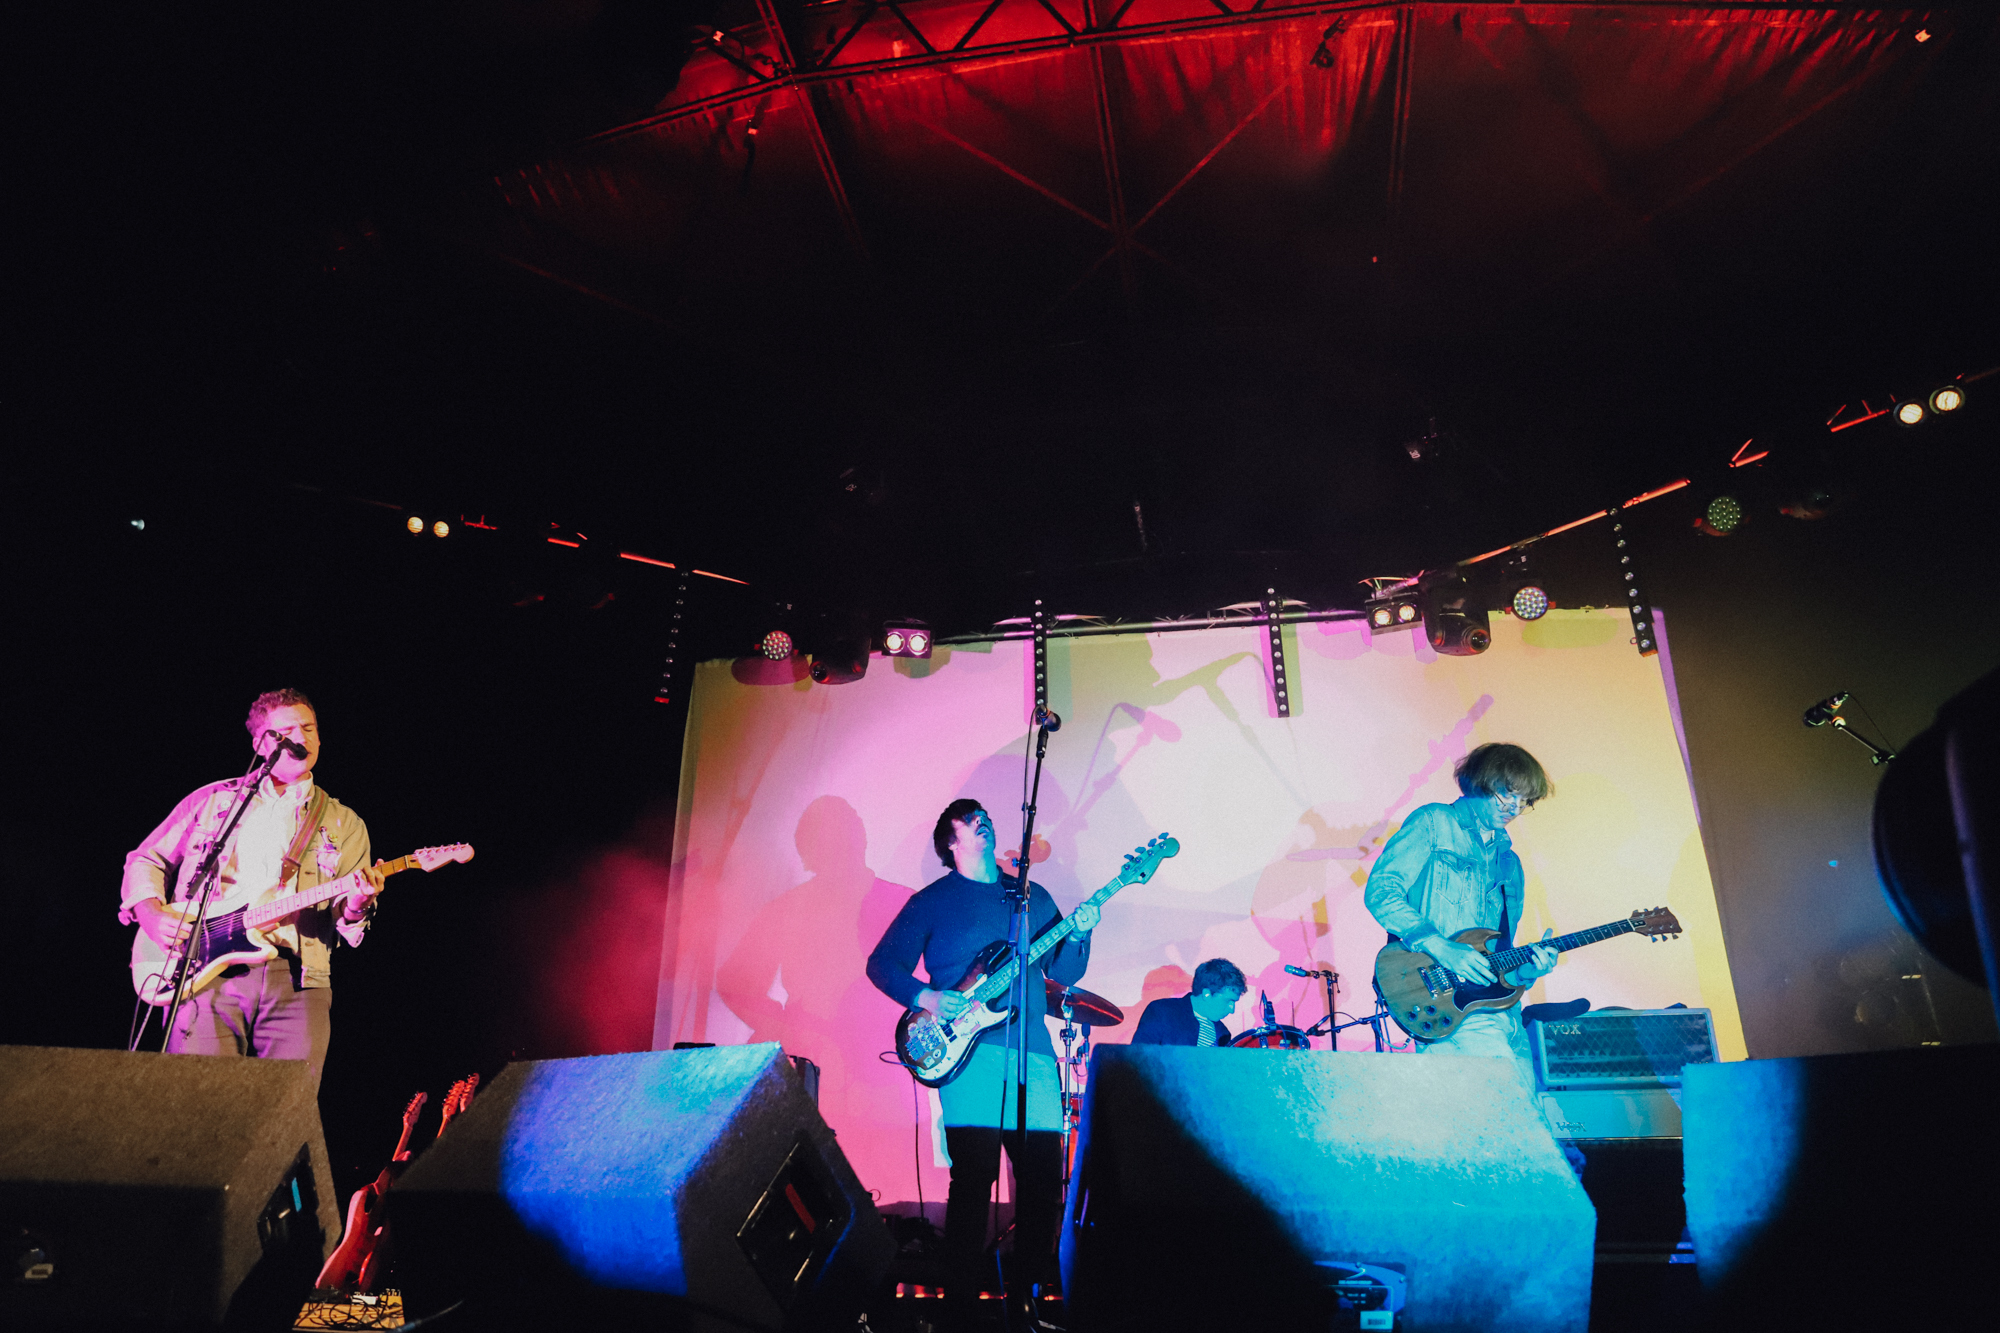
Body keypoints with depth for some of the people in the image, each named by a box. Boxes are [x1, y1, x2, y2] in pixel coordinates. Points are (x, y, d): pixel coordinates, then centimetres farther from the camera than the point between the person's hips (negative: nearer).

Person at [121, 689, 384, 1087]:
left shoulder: (344, 824, 15)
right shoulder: (211, 800, 16)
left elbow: (348, 924, 10)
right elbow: (146, 860, 20)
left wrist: (355, 907, -14)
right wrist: (151, 914, 1)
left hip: (297, 981, 1)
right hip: (203, 970, 0)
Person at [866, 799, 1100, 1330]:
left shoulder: (1033, 897, 19)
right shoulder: (932, 901, 7)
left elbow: (1064, 973, 16)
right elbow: (881, 964, 5)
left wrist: (1077, 937, -4)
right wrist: (924, 998, -11)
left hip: (1033, 1052, 4)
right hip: (969, 1049, -4)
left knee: (1044, 1178, 3)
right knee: (973, 1180, -8)